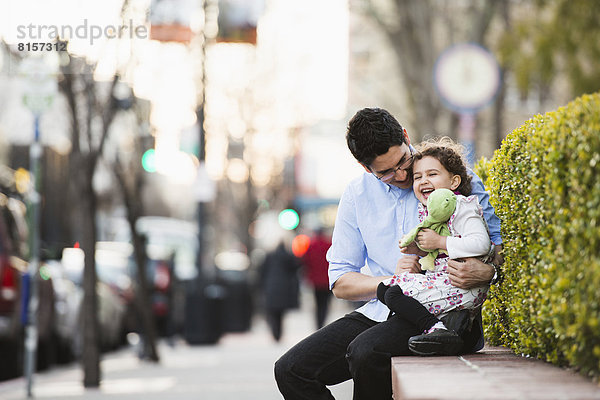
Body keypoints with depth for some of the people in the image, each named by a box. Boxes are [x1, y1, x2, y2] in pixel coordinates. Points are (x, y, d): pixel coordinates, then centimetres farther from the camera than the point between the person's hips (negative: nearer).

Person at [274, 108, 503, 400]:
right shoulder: (357, 195, 7)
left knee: (365, 353, -33)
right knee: (291, 370, -12)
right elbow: (340, 283, 8)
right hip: (382, 311, 5)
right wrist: (392, 281, -11)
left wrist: (485, 272, -25)